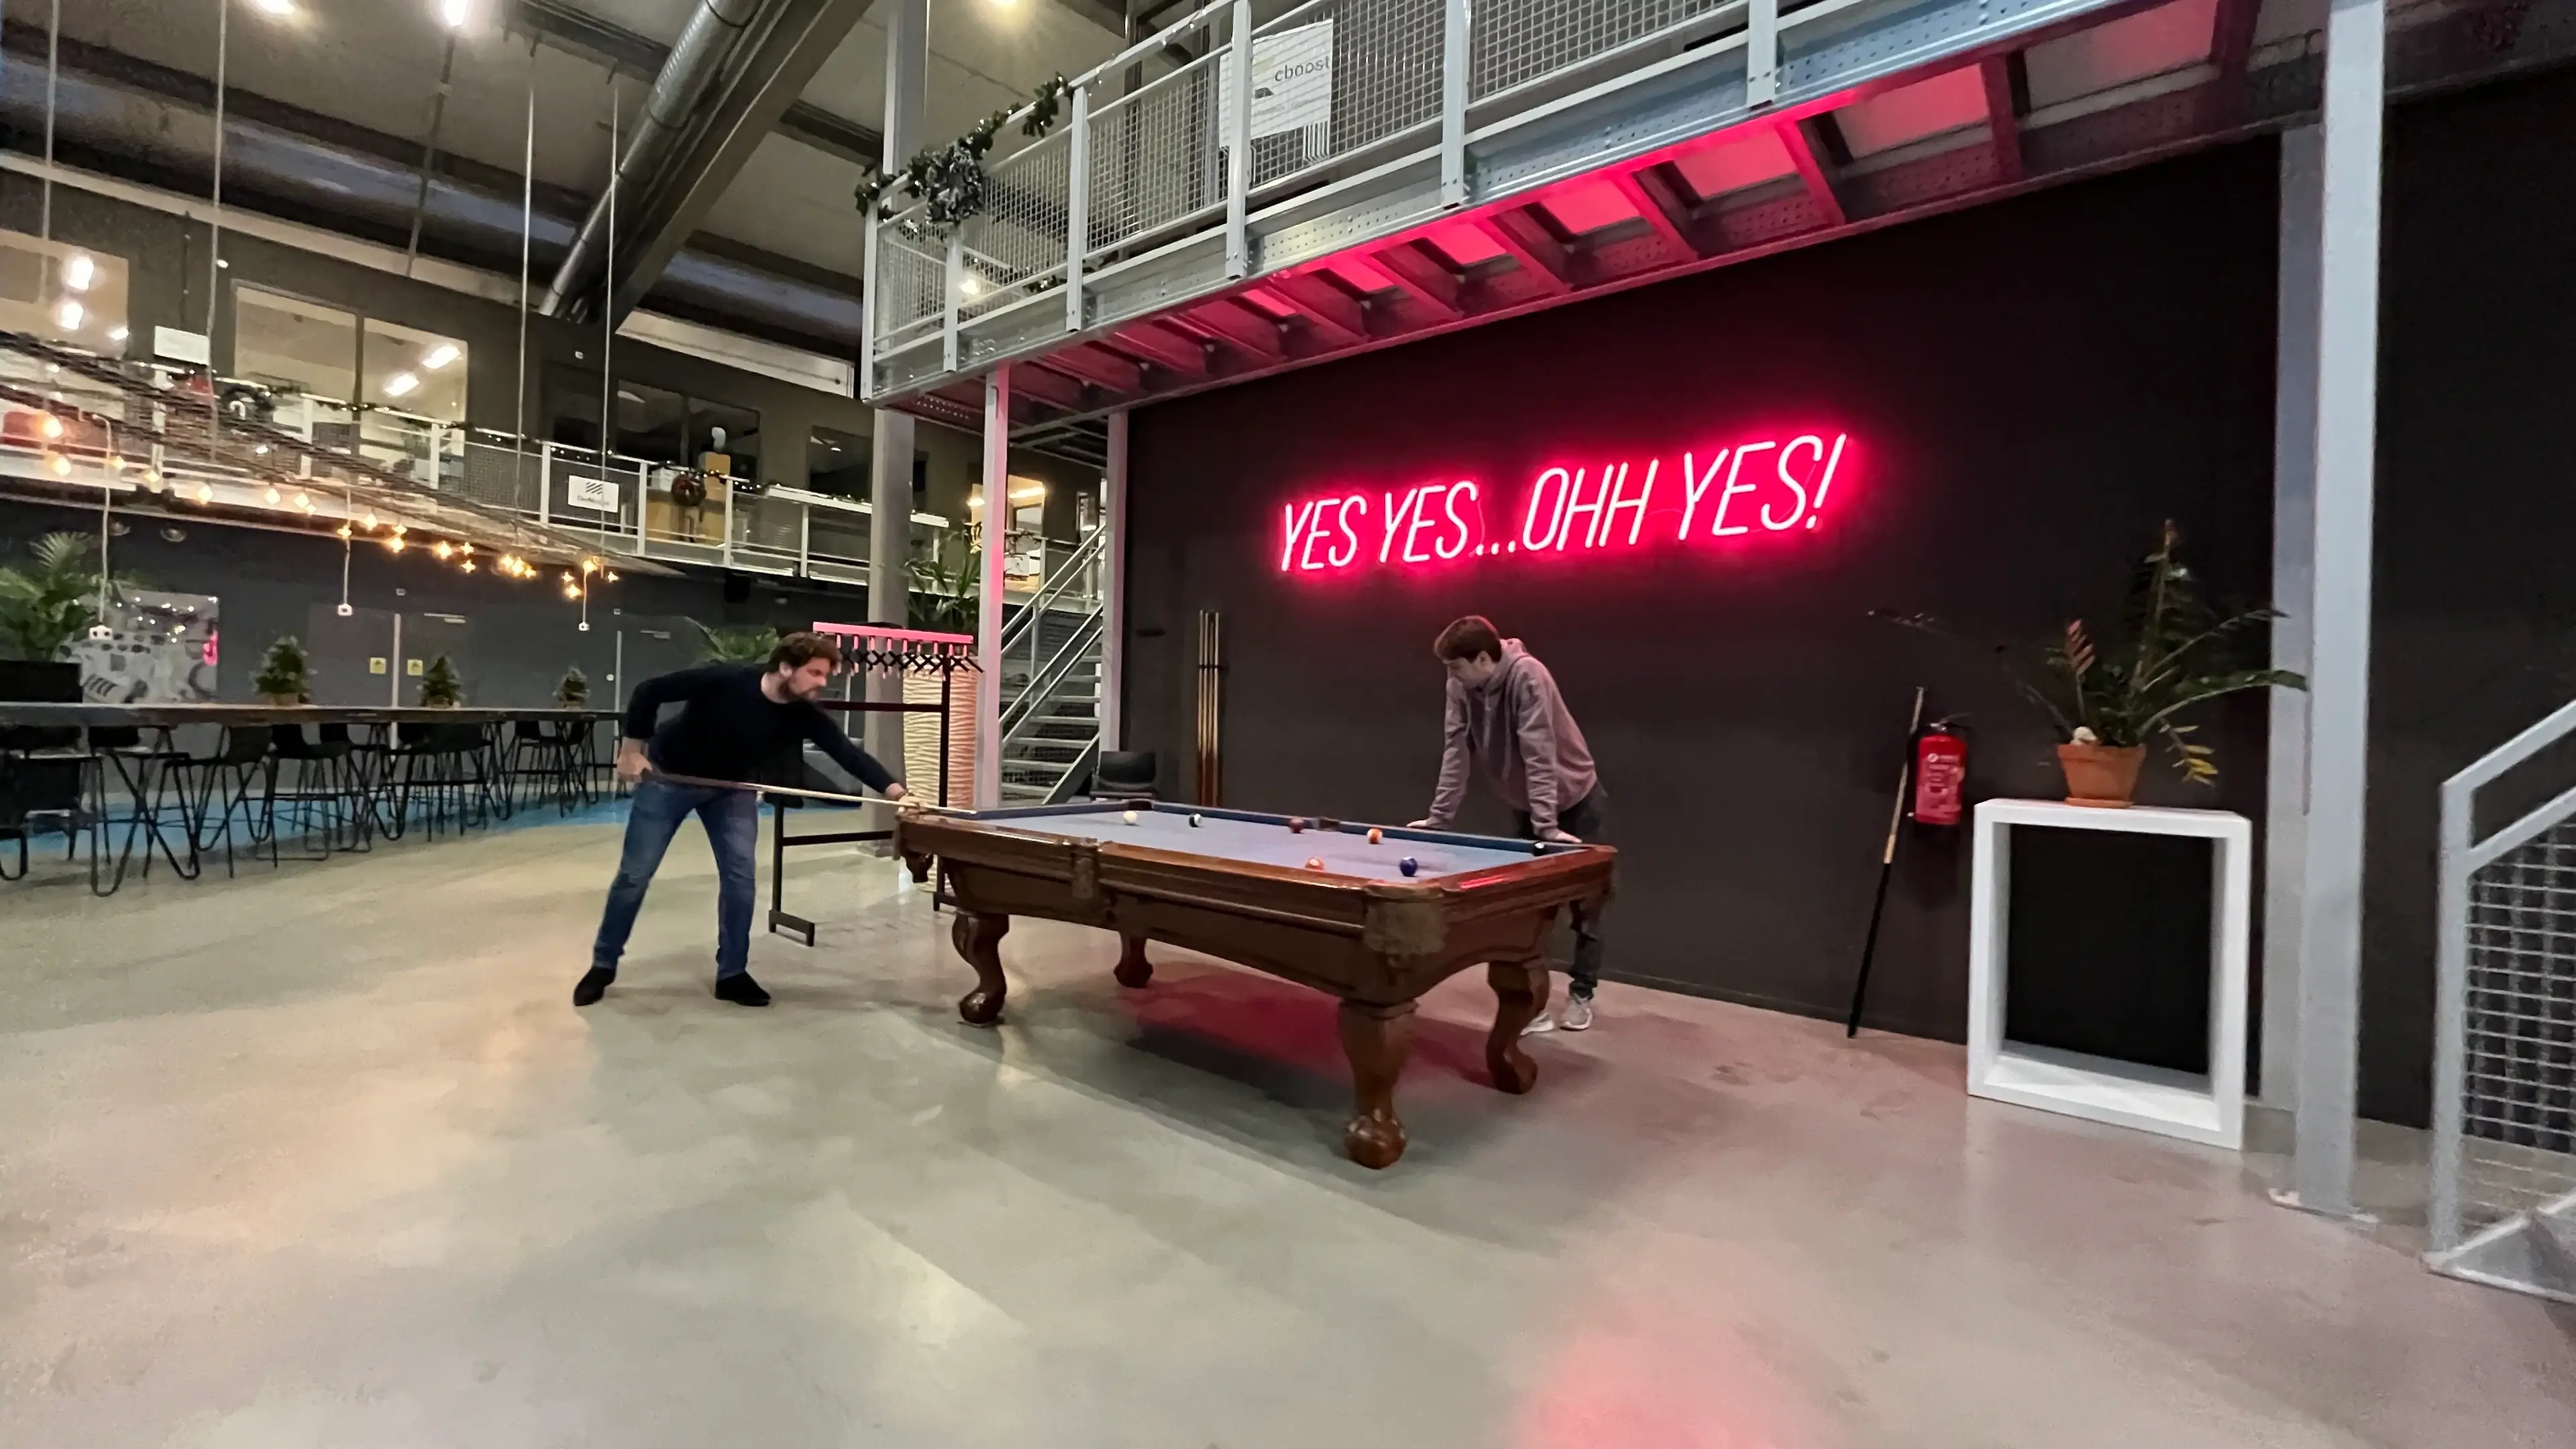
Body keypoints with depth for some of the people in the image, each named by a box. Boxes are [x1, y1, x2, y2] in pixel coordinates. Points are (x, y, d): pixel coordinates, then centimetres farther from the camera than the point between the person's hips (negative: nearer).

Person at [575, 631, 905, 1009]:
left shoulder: (806, 718, -23)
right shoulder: (726, 680, -32)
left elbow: (849, 754, -33)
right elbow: (650, 691, -22)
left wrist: (893, 789, -47)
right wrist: (633, 749, -20)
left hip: (731, 788, 3)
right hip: (666, 777, -3)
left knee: (741, 876, -5)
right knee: (635, 874, 4)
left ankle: (732, 974, 7)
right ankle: (603, 965, 23)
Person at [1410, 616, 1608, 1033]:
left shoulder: (1526, 675, -31)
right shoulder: (1460, 687, -13)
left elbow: (1538, 753, -34)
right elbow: (1456, 751, -11)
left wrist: (1547, 825, -35)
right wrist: (1438, 818, -13)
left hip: (1577, 801, -5)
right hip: (1525, 807, 5)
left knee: (1584, 903, 6)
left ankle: (1581, 994, 20)